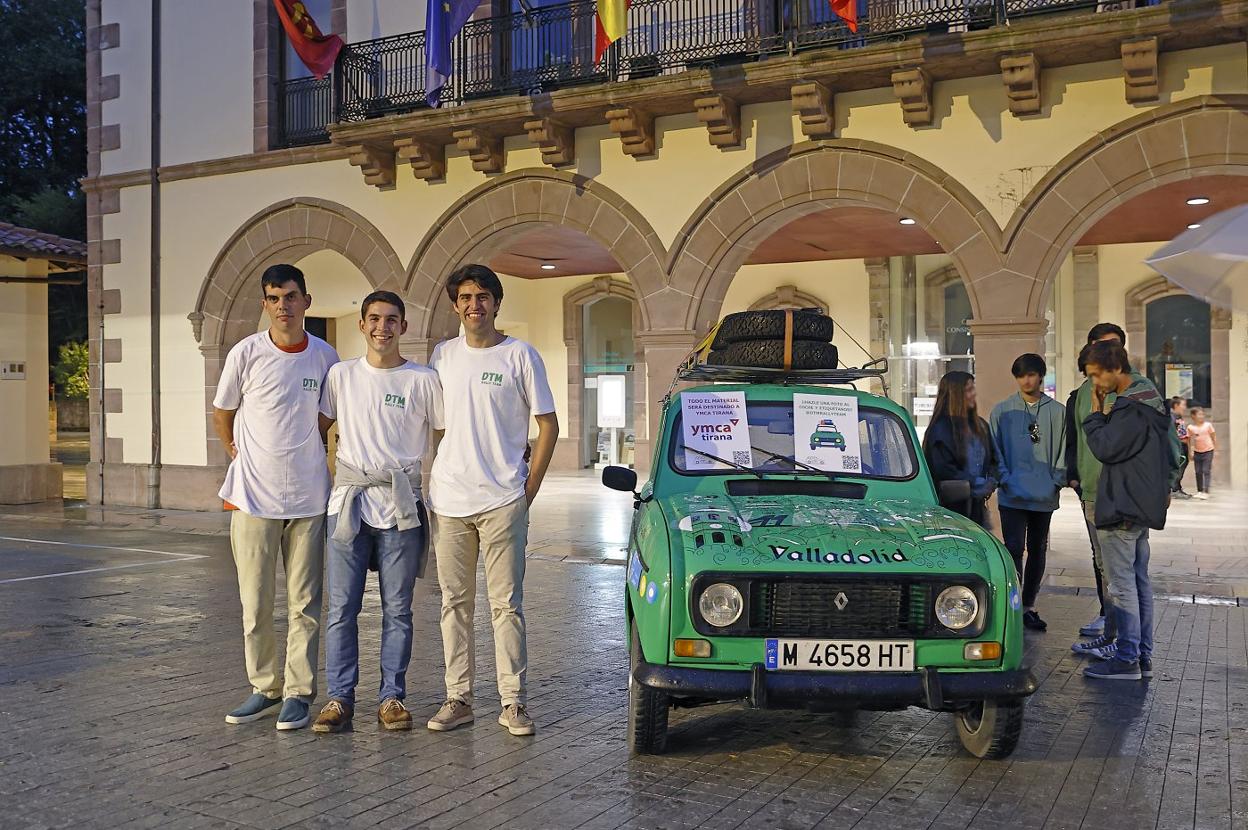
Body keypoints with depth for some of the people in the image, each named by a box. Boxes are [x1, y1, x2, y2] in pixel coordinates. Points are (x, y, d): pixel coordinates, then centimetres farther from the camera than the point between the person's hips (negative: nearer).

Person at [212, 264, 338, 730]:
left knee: (305, 603, 5)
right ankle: (265, 688, 20)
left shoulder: (325, 357, 1)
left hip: (309, 498, 1)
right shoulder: (246, 354, -4)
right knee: (255, 603, 5)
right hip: (254, 497, -1)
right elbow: (221, 414, 10)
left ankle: (298, 693, 15)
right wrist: (238, 455, 8)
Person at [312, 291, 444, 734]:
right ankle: (339, 698, 11)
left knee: (397, 609, 4)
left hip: (401, 505, -1)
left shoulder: (423, 379, 2)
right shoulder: (342, 375, 8)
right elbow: (319, 428, 17)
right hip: (349, 502, 1)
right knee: (342, 607, 2)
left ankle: (392, 697, 14)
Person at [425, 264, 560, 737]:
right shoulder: (442, 356, 10)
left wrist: (529, 488, -4)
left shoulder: (519, 356, 0)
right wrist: (434, 477, 9)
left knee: (507, 603, 0)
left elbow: (548, 425, 2)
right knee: (455, 602, 8)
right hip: (447, 501, 4)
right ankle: (458, 698, 17)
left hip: (502, 501, -3)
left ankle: (513, 702, 8)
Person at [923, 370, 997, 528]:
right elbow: (943, 469, -17)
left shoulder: (980, 426, 15)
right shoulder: (941, 429, -10)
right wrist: (975, 483, -14)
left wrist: (990, 481, 2)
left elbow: (992, 460, 22)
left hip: (977, 505, 7)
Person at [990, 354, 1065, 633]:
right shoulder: (1002, 411, 3)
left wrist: (1057, 481, -5)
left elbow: (1065, 450, 6)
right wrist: (1005, 479, -7)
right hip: (1013, 495, -2)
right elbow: (995, 449, 3)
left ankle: (1029, 606, 21)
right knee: (1014, 549, -8)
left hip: (1045, 496, 2)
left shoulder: (1058, 412, 5)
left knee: (1038, 551, 10)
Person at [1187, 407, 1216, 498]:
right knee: (1198, 472, 8)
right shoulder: (1190, 427, -3)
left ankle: (1206, 492, -9)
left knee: (1206, 471, -6)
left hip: (1208, 451, -2)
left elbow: (1213, 437, 2)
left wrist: (1215, 449, 0)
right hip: (1197, 452, 2)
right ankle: (1199, 491, 17)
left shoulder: (1208, 425, -6)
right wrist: (1191, 452, 4)